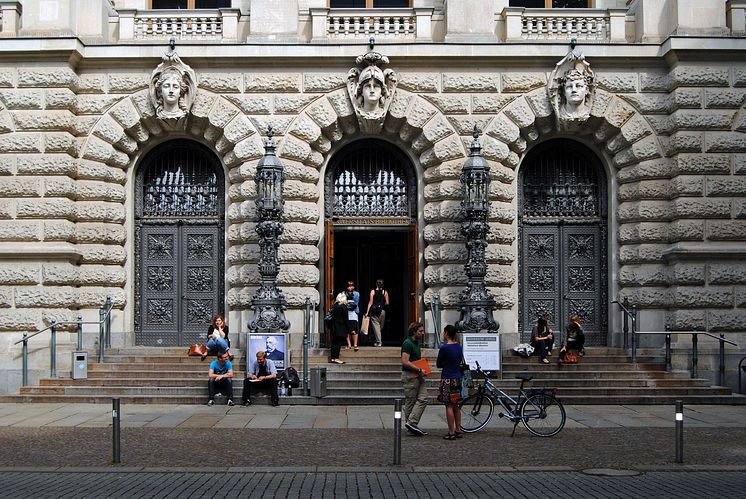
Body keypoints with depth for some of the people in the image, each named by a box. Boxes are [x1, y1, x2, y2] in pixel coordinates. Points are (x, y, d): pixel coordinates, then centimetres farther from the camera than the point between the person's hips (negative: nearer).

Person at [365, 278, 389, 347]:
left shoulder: (373, 292, -1)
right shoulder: (385, 292, 2)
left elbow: (370, 302, -3)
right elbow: (387, 303, 2)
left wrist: (367, 312, 0)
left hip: (374, 310, -1)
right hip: (382, 310, 1)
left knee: (376, 325, 1)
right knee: (381, 326, 14)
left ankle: (378, 342, -6)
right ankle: (376, 341, 20)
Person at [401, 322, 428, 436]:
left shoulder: (416, 343, 15)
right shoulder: (407, 343, -15)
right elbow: (405, 362, -22)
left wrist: (422, 370, 11)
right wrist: (419, 370, -18)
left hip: (418, 375, 9)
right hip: (410, 375, -9)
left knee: (423, 398, 1)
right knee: (410, 401, -2)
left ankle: (412, 423, 1)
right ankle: (411, 423, 4)